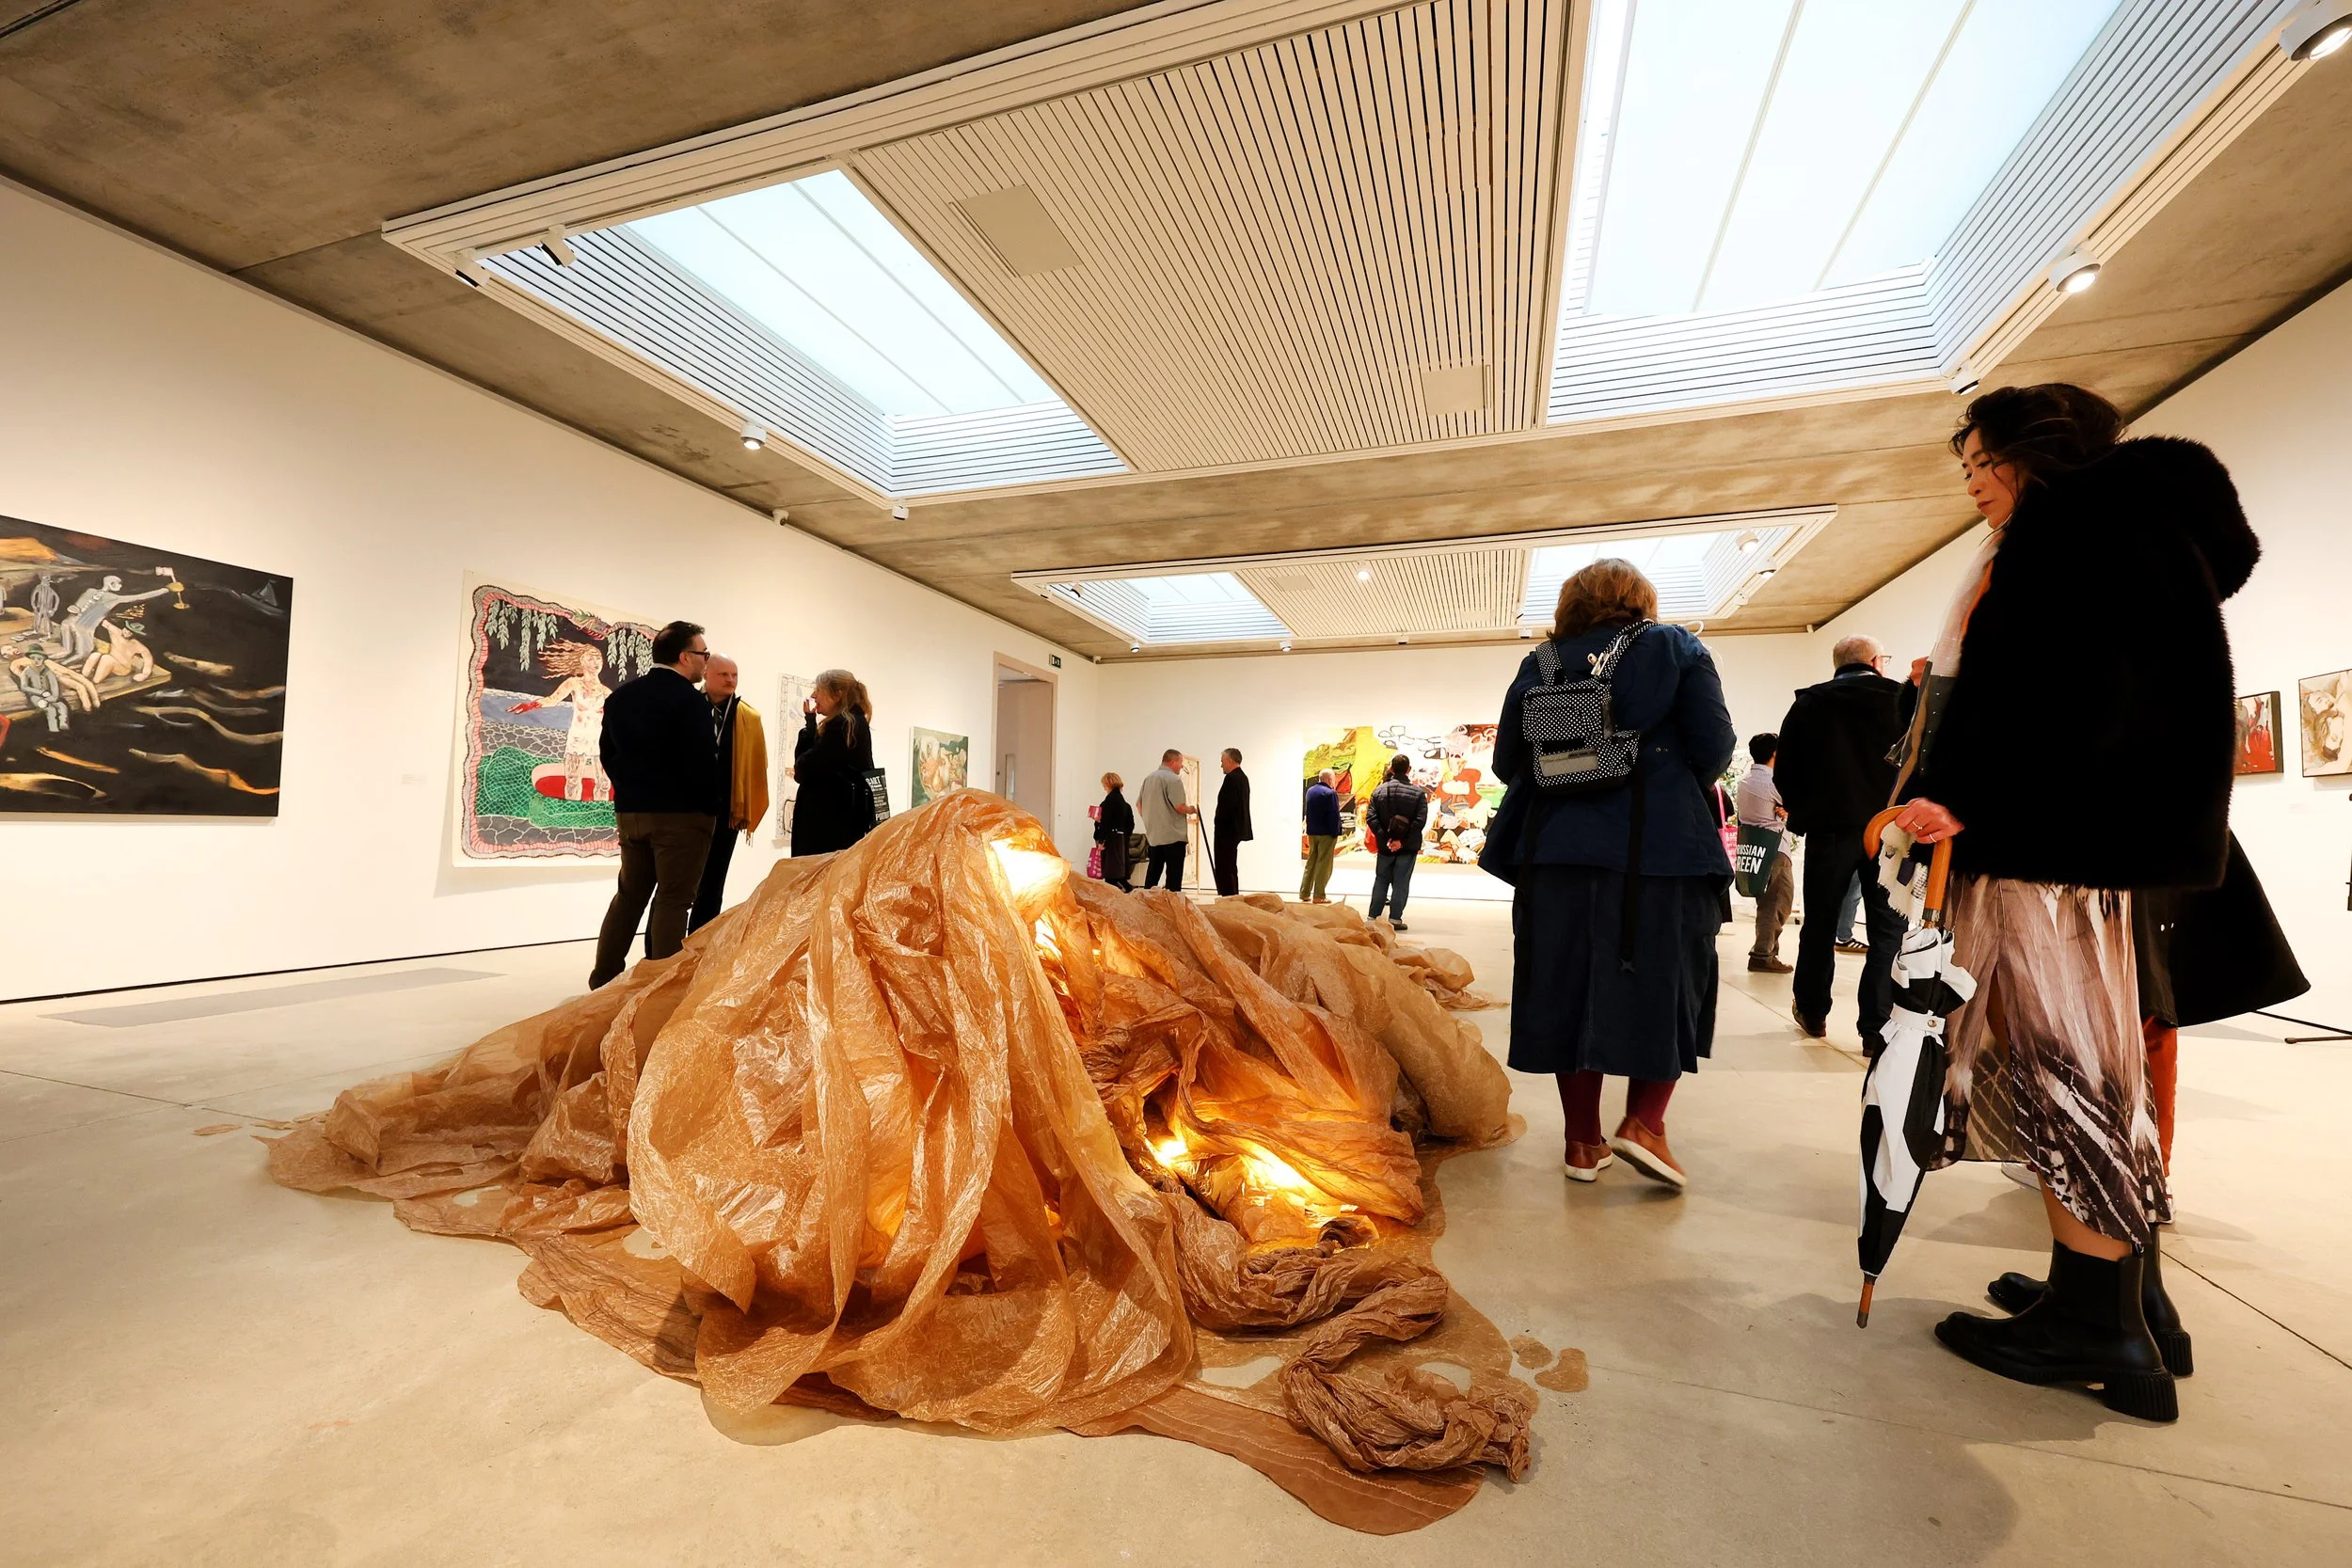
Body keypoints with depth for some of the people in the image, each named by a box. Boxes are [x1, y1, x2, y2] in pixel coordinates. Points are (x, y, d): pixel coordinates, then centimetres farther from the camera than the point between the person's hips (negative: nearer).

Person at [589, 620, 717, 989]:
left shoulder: (620, 696, 9)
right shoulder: (689, 699, -14)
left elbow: (607, 752, 12)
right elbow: (701, 761, -17)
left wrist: (629, 789, 18)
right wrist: (705, 803, -4)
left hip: (630, 810, 7)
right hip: (680, 813, -7)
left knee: (630, 893, 18)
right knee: (672, 900, -1)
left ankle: (604, 978, 23)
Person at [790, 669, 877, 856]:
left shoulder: (840, 725, -12)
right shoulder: (856, 723, 17)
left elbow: (804, 770, -11)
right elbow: (818, 758, 17)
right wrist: (810, 722, 10)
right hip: (844, 813, 10)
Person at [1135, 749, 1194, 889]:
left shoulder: (1149, 778, 12)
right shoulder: (1174, 779, -13)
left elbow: (1138, 803, 16)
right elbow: (1179, 807, -18)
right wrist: (1190, 810, 2)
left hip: (1153, 835, 8)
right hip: (1173, 836, -7)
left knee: (1153, 873, 13)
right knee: (1174, 874, -3)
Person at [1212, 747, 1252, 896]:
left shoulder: (1232, 778, -16)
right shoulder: (1243, 777, 15)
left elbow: (1227, 805, -23)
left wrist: (1219, 824, -13)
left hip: (1227, 829, -11)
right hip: (1238, 828, 11)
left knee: (1224, 869, -9)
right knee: (1231, 867, 17)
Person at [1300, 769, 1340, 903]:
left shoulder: (1310, 791, 8)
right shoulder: (1330, 793, -15)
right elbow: (1334, 815, -16)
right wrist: (1335, 834, -13)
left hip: (1312, 833, 7)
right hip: (1326, 833, -7)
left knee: (1311, 862, 14)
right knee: (1323, 865, -1)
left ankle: (1304, 893, 15)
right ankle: (1319, 896, 0)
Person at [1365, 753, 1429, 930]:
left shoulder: (1379, 790, 0)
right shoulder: (1418, 792, -5)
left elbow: (1371, 817, -8)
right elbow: (1420, 821, -14)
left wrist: (1385, 838, -11)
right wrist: (1403, 840, -14)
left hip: (1385, 846, 2)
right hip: (1407, 848, -2)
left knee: (1381, 881, 13)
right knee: (1401, 883, 5)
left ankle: (1372, 916, 15)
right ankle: (1395, 918, 4)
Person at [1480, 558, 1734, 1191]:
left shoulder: (1539, 667, 7)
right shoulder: (1677, 650, 3)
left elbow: (1507, 762, 5)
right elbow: (1713, 748, -4)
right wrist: (1671, 788, 16)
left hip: (1559, 849, 2)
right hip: (1661, 847, -2)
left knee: (1568, 985, 8)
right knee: (1667, 982, 12)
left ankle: (1583, 1140, 16)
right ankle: (1643, 1121, 3)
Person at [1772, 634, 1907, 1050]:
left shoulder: (1809, 704, 2)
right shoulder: (1903, 699, 1)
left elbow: (1785, 771, 1)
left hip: (1829, 828, 1)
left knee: (1819, 923, 13)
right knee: (1888, 930, 4)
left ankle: (1812, 1012, 26)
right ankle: (1878, 1028, 1)